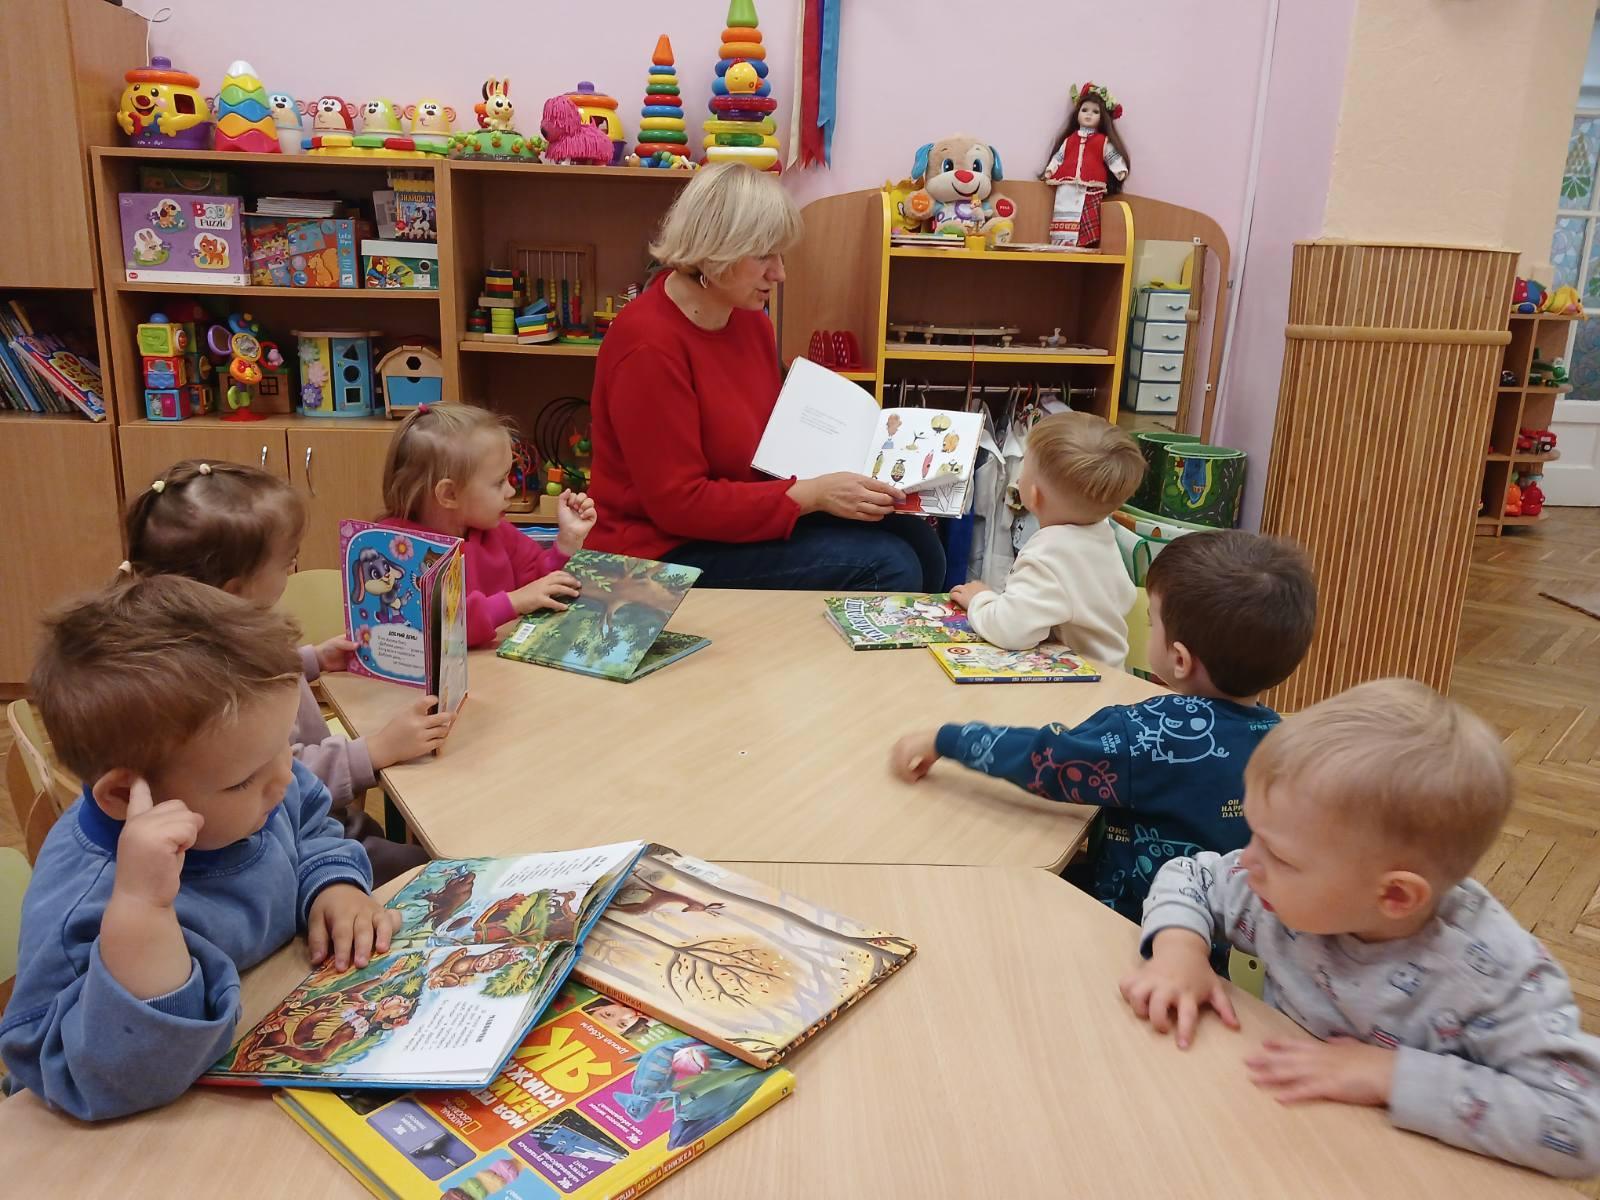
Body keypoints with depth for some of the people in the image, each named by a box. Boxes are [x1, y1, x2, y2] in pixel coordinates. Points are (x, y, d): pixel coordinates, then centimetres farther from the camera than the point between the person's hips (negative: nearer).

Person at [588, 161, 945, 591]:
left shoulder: (750, 319, 5)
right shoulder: (650, 345, -22)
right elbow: (678, 503, -23)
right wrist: (813, 495, -25)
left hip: (749, 517, 9)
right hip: (673, 552, -8)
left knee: (917, 539, -1)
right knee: (887, 568, -18)